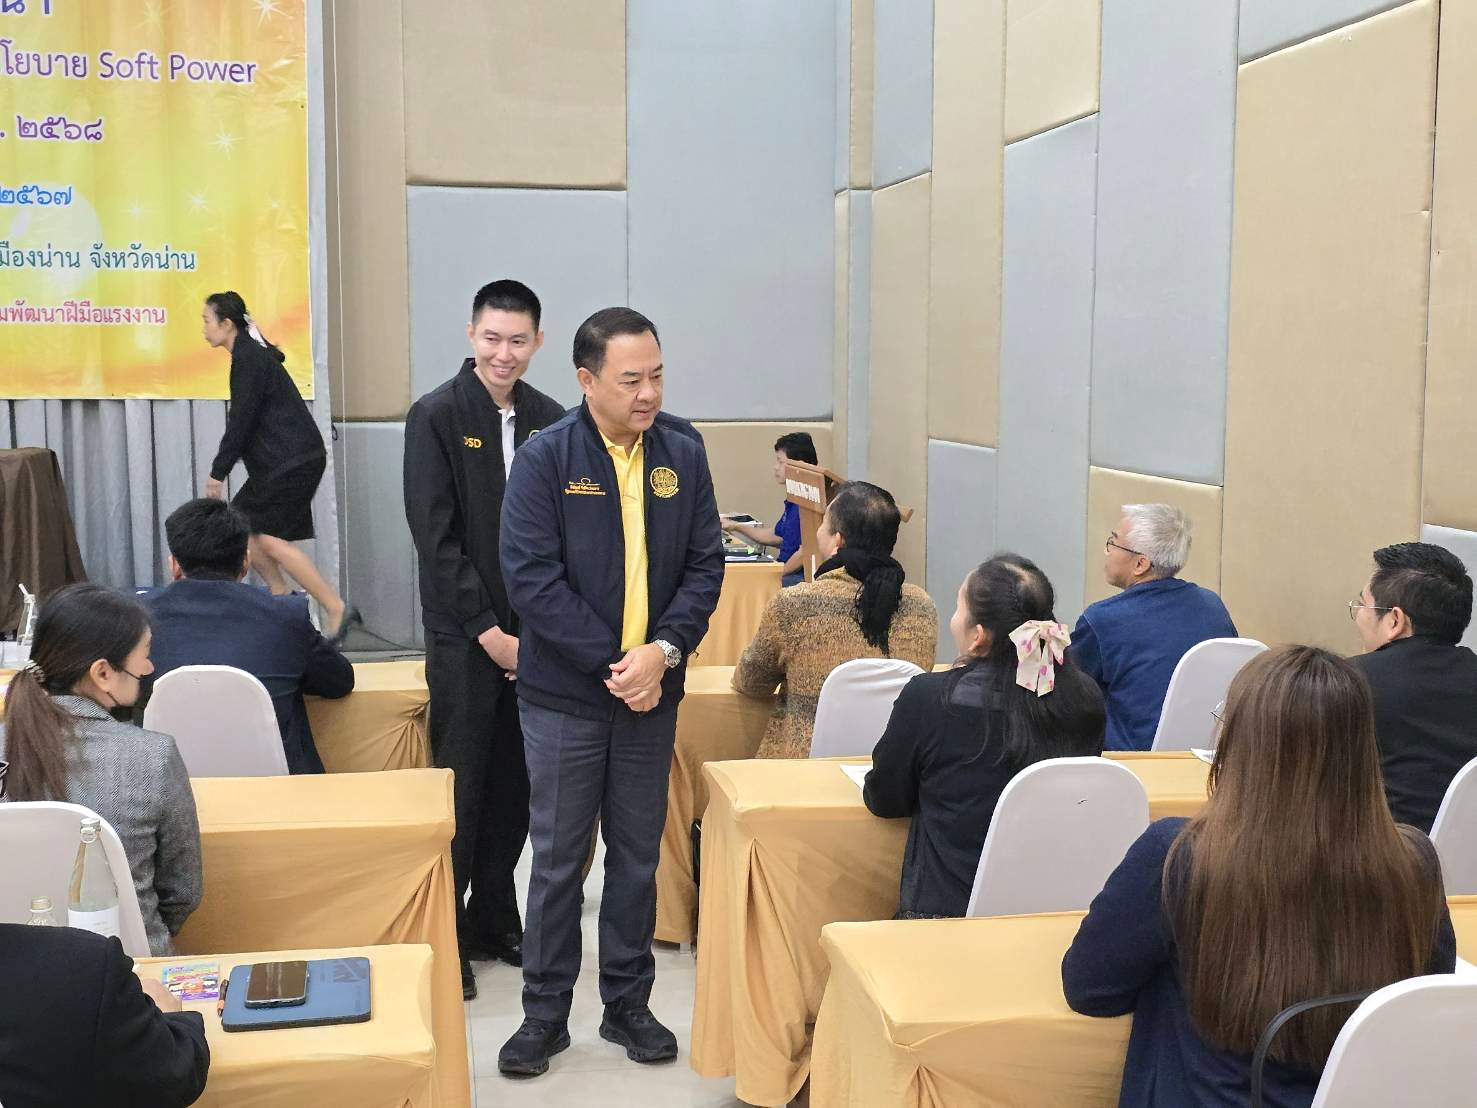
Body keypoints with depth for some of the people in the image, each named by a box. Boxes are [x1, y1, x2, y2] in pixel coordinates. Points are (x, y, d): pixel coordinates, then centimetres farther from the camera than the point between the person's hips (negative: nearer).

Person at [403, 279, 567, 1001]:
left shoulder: (549, 420, 7)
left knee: (516, 786, 11)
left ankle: (494, 920, 26)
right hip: (463, 635, -4)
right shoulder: (435, 416, -7)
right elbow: (436, 538, -11)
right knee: (461, 786, 0)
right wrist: (489, 631, -13)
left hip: (532, 634, 4)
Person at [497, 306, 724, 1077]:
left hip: (651, 691, 3)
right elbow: (532, 578, -14)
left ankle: (628, 1004, 27)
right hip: (564, 694, -3)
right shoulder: (546, 459, -9)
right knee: (558, 857, 6)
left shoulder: (682, 456, 2)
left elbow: (705, 564, 2)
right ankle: (546, 1013, 20)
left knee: (638, 856, 13)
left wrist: (665, 651, -13)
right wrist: (614, 661, -17)